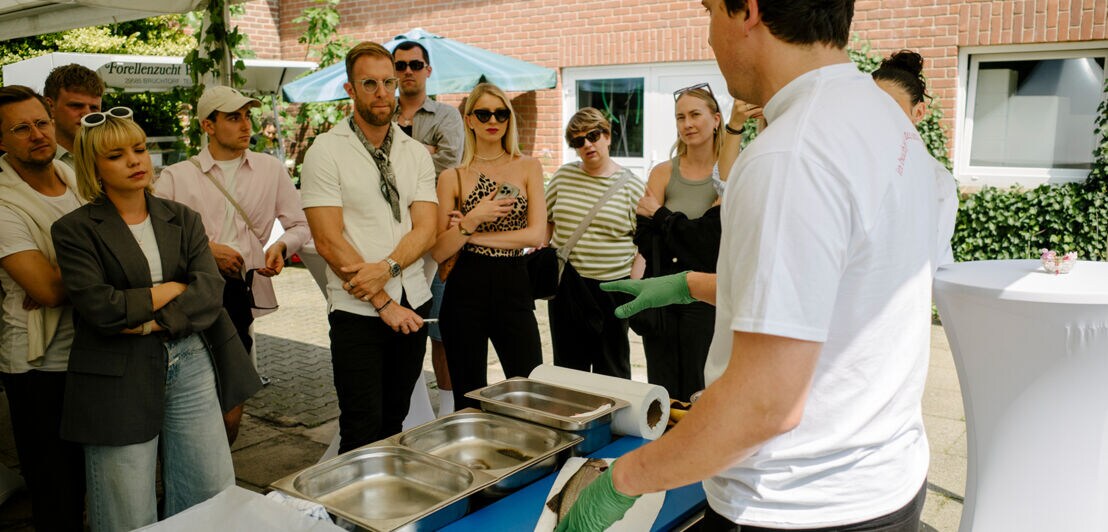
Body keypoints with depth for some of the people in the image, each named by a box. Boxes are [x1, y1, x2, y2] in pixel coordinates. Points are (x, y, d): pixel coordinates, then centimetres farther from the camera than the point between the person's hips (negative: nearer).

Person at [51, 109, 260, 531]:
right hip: (120, 380, -3)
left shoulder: (182, 219, 11)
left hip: (190, 365, 3)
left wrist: (153, 322, -14)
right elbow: (99, 305, -13)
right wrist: (175, 289, -5)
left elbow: (210, 289, -3)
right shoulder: (75, 230, 0)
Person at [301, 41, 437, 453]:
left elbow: (425, 230, -1)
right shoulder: (326, 152, -5)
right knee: (362, 431, -1)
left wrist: (385, 269, -19)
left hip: (412, 303, 4)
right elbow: (329, 240, -11)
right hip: (357, 310, -4)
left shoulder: (416, 153, 8)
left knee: (394, 422, 15)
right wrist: (383, 302, -13)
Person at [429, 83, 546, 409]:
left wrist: (469, 233, -6)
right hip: (466, 289, 0)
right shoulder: (452, 177, 4)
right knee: (468, 400, 7)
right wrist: (472, 219, -15)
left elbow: (536, 235, -7)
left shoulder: (527, 168, 5)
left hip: (514, 287, 0)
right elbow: (439, 252, 0)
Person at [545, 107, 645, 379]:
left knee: (613, 366, 8)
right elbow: (545, 222, 16)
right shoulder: (563, 176, 6)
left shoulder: (631, 185, -3)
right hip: (565, 286, 3)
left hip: (612, 287, -3)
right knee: (568, 364, 12)